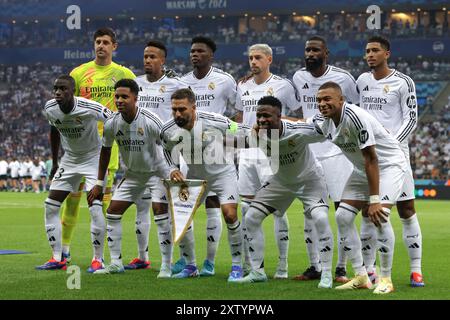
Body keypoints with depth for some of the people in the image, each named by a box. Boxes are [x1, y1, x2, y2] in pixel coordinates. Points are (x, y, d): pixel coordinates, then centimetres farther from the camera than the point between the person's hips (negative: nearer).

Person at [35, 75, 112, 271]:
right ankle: (57, 259, 8)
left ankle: (98, 259, -3)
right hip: (69, 159, 6)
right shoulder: (50, 109, -12)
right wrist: (54, 163, 15)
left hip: (94, 158, -6)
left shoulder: (90, 108, -29)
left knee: (95, 208, -17)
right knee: (51, 206, 0)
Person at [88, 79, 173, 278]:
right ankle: (116, 263, 12)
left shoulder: (150, 121, -26)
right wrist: (99, 183, 7)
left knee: (161, 211, -20)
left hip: (156, 170, -5)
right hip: (132, 173, 5)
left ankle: (166, 265, -12)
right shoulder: (111, 123, -12)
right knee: (112, 212, 0)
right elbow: (105, 150, 4)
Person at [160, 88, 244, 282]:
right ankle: (190, 266, 11)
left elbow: (235, 130, -9)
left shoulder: (214, 121, -29)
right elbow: (167, 154, 1)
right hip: (194, 176, 4)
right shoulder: (167, 131, -20)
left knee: (230, 215, -20)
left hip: (222, 172, -4)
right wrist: (172, 170, -14)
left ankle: (237, 266, -5)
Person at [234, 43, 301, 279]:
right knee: (247, 208, 6)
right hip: (247, 153, 5)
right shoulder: (243, 87, 13)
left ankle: (282, 265, 0)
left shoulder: (282, 85, -3)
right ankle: (248, 264, 14)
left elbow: (300, 115, 3)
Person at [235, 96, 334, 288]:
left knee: (320, 219, -26)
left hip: (309, 179, -5)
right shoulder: (257, 134, -23)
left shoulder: (298, 132, -34)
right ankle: (257, 272, 12)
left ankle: (327, 275, -12)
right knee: (251, 218, -2)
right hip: (280, 180, 5)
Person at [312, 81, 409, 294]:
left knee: (380, 216, -25)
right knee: (343, 216, -4)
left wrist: (374, 200, -30)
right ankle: (361, 277, 5)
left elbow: (371, 159, -30)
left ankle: (386, 279, -10)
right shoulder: (324, 122, -6)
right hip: (362, 169, 8)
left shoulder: (355, 117, -31)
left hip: (390, 164, -8)